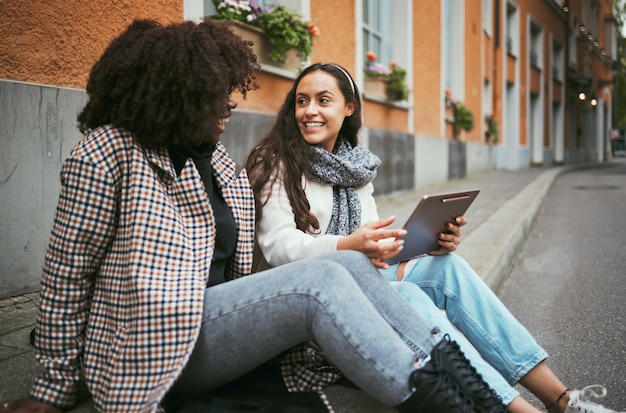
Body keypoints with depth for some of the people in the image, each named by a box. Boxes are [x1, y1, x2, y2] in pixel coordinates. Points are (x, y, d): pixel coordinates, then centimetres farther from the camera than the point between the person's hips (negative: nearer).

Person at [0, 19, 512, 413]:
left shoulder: (211, 155, 14)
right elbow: (67, 274, -7)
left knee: (351, 262, -12)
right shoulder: (106, 153, -10)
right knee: (320, 282, -25)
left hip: (214, 312, 8)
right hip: (158, 346, -7)